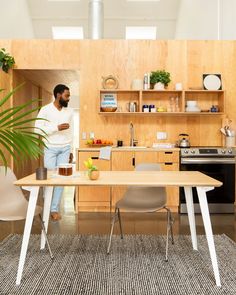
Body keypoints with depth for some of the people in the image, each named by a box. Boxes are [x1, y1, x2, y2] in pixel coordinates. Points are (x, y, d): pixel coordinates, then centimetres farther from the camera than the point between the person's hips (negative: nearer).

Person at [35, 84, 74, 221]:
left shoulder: (69, 111, 5)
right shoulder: (45, 110, -7)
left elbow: (71, 132, 10)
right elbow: (38, 129, -13)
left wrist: (71, 151, 10)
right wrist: (57, 128, -20)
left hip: (65, 149, 3)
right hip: (50, 149, -3)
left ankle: (55, 209, 11)